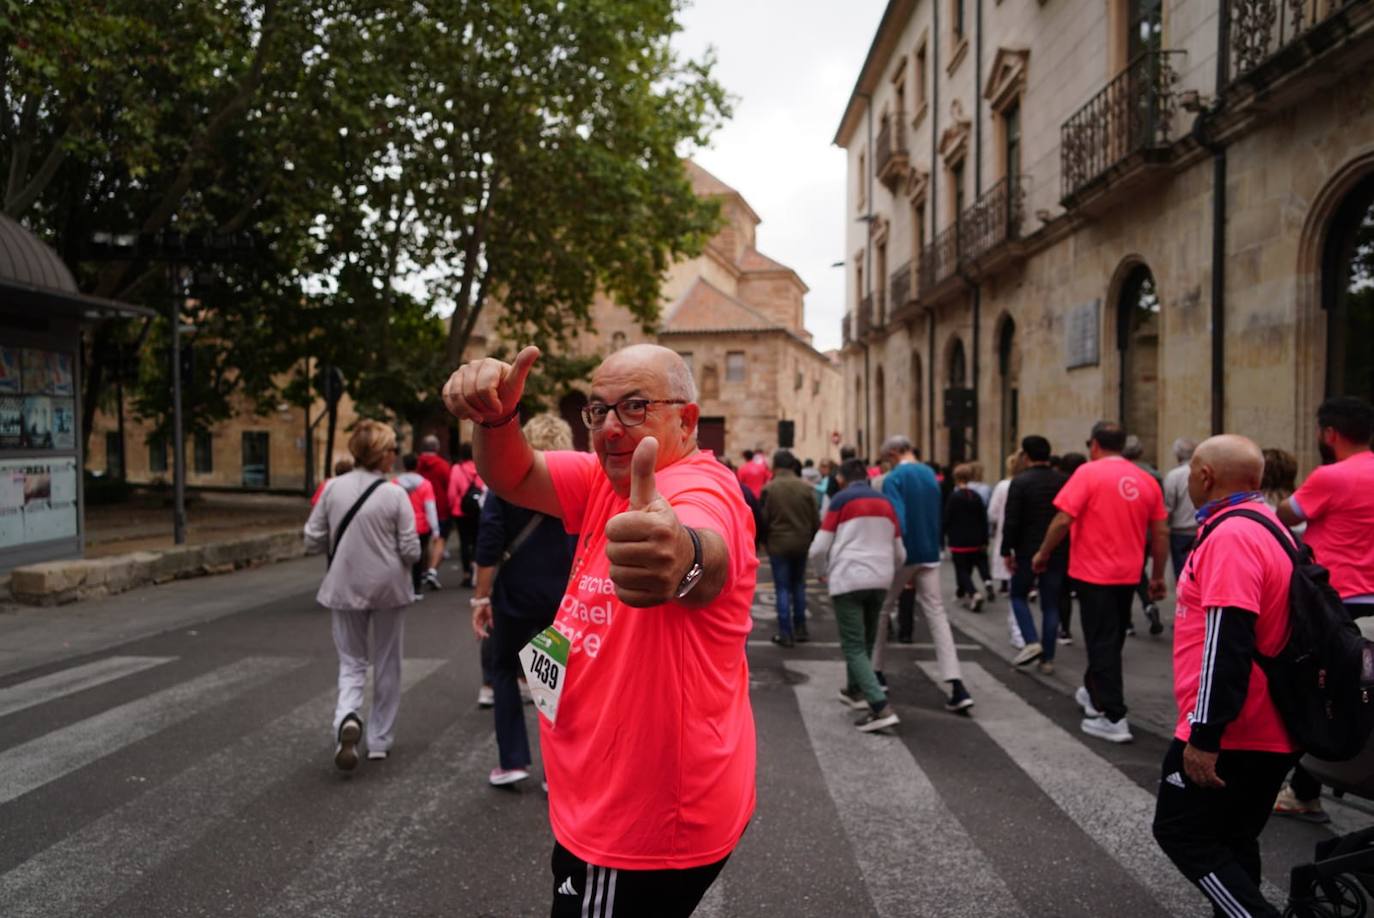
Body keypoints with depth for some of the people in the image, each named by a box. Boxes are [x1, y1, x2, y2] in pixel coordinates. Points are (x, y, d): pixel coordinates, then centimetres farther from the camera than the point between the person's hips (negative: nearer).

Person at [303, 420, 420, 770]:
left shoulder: (333, 488, -5)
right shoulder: (394, 494, -13)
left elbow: (313, 540, 0)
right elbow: (411, 550, -12)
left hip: (345, 588, 2)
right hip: (388, 587, -2)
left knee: (351, 662, 14)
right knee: (386, 664, 14)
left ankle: (347, 719, -14)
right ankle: (380, 740, 22)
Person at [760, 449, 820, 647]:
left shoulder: (769, 488, -10)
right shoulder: (806, 488, -4)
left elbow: (763, 519, -7)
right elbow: (816, 519, -1)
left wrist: (765, 541, 9)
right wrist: (811, 539, 13)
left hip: (778, 545, -3)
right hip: (801, 543, 3)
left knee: (782, 588, 3)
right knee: (798, 585, 18)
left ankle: (785, 633, 3)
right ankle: (800, 628, 22)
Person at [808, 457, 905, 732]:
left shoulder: (841, 500, -2)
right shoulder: (886, 504, 13)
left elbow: (818, 549, -5)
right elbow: (899, 553, 18)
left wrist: (824, 573, 14)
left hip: (848, 580, -5)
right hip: (880, 581, 6)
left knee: (854, 647, -4)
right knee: (865, 640, 23)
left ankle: (882, 708, -15)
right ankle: (855, 690, 37)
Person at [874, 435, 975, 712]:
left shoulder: (894, 479, -11)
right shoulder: (930, 474, 10)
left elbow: (896, 521, -20)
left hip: (903, 554, -5)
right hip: (929, 554, 5)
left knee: (882, 611, 14)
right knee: (936, 615, 1)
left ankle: (876, 673, 24)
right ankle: (957, 687, -8)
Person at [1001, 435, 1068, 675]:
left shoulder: (1020, 481, -11)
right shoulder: (1064, 481, 3)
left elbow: (1011, 521, -15)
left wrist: (1007, 551, -6)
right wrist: (1069, 549, 14)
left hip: (1028, 551, -4)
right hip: (1058, 553, 4)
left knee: (1018, 595, 16)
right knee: (1051, 604, 10)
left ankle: (1031, 642, -2)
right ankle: (1047, 658, 12)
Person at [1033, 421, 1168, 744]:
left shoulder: (1089, 473, -11)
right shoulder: (1146, 480, 4)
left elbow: (1063, 520, -17)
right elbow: (1161, 533, 7)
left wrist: (1043, 554, -3)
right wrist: (1158, 577, 16)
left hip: (1094, 573, -6)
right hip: (1128, 575, 6)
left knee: (1102, 643, 0)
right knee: (1112, 641, 20)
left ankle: (1114, 718, -1)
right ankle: (1093, 694, 37)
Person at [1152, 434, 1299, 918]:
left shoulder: (1230, 535, -20)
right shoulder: (1264, 526, 13)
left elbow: (1228, 643, -26)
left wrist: (1205, 734, -23)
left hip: (1231, 734, -10)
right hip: (1267, 729, 10)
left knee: (1181, 833, 2)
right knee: (1229, 842, 18)